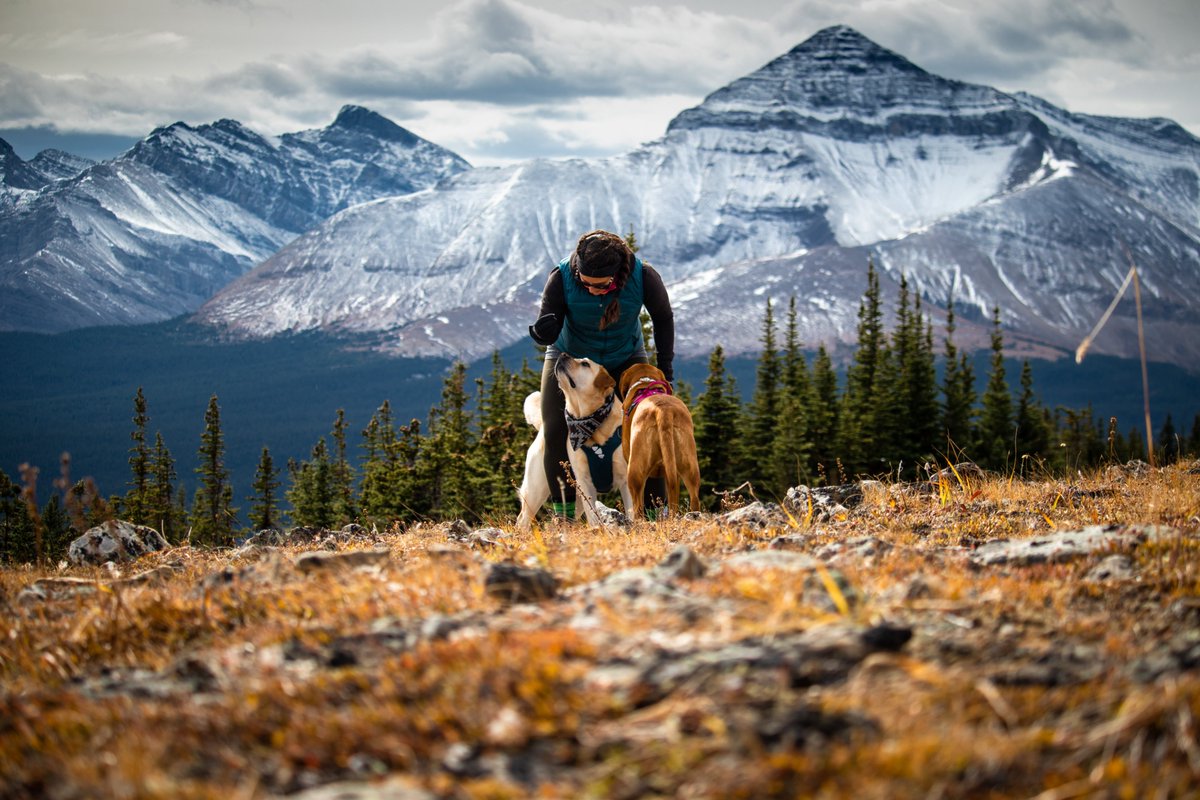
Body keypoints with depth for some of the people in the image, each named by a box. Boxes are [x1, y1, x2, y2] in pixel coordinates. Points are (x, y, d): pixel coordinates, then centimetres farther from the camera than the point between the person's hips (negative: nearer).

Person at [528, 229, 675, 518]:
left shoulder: (644, 277, -29)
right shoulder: (561, 278, -31)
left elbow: (663, 318, -8)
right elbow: (548, 331, -27)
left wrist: (665, 364, -8)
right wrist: (542, 332, -50)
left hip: (625, 358, 0)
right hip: (569, 357, 0)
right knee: (556, 432, -13)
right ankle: (565, 517, -8)